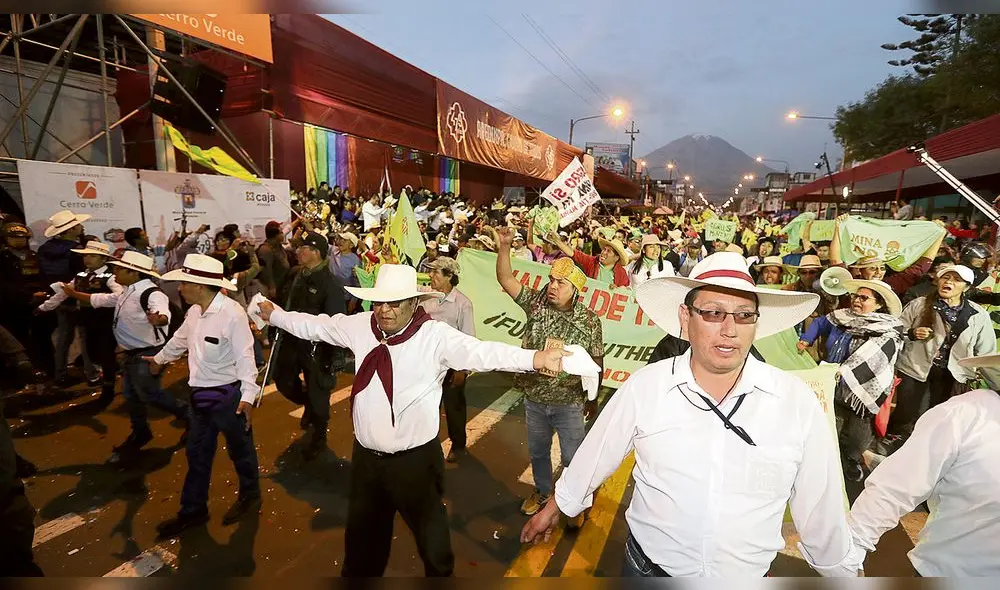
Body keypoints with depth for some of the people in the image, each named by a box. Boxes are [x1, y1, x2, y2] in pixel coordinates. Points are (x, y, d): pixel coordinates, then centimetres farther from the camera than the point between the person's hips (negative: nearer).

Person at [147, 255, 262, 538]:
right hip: (200, 394, 8)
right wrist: (160, 358, 40)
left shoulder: (232, 313, -24)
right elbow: (180, 339, 23)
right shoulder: (194, 312, 2)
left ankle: (249, 498, 37)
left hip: (228, 395, -8)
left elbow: (245, 356, -26)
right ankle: (193, 511, 37)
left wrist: (248, 395, -31)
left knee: (240, 449, 13)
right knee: (197, 453, 19)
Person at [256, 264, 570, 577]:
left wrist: (536, 358, -50)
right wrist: (274, 315, 22)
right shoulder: (359, 325, -5)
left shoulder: (436, 335, -21)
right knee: (361, 532, 30)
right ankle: (359, 574, 59)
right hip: (366, 455, 5)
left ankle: (440, 573, 50)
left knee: (430, 534, 19)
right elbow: (316, 326, 12)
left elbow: (481, 352, -35)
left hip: (415, 459, -4)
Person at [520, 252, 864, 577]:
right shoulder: (644, 386, -16)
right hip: (649, 565, -1)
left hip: (748, 574, 1)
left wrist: (842, 571, 9)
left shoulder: (798, 402, -14)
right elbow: (594, 457, -3)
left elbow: (821, 506, -1)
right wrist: (553, 509, 7)